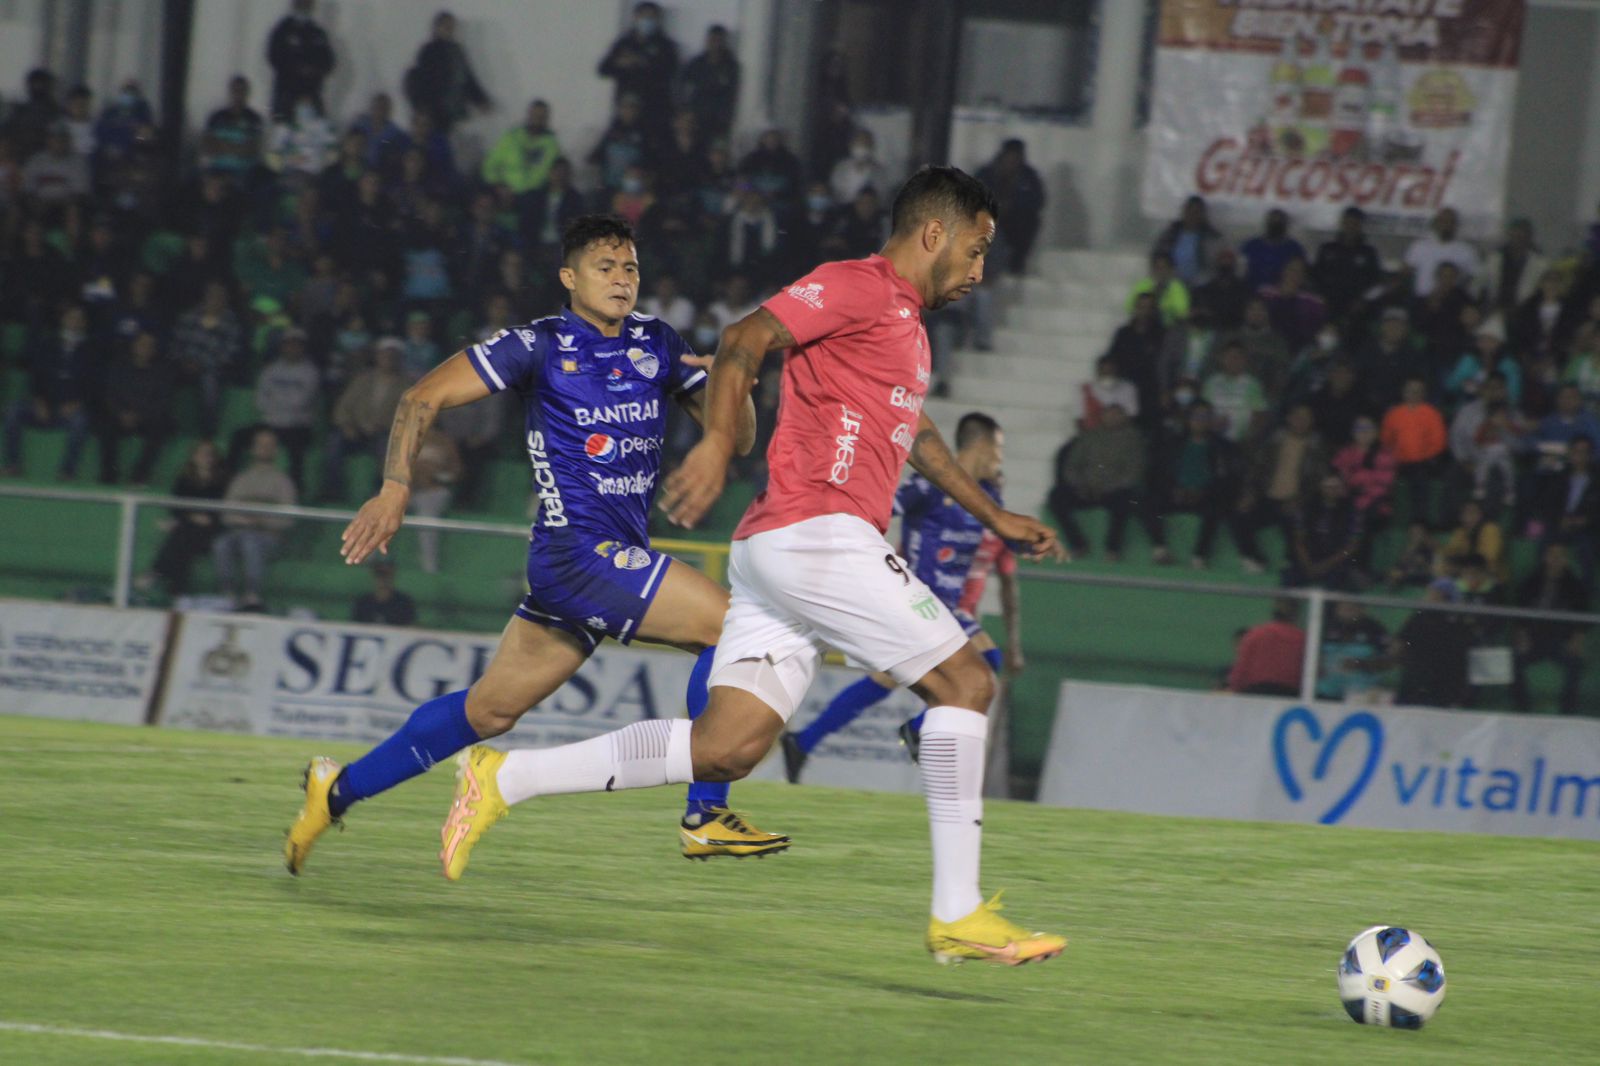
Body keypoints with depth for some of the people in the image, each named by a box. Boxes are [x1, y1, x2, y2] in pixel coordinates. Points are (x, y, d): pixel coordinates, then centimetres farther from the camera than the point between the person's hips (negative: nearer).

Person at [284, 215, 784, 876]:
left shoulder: (657, 346, 12)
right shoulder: (542, 346, -5)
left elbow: (738, 438, 13)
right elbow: (425, 397, -4)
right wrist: (395, 489, -15)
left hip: (617, 559, 7)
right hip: (576, 547, -7)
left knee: (491, 709, 12)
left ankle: (339, 790, 23)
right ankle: (706, 816, -14)